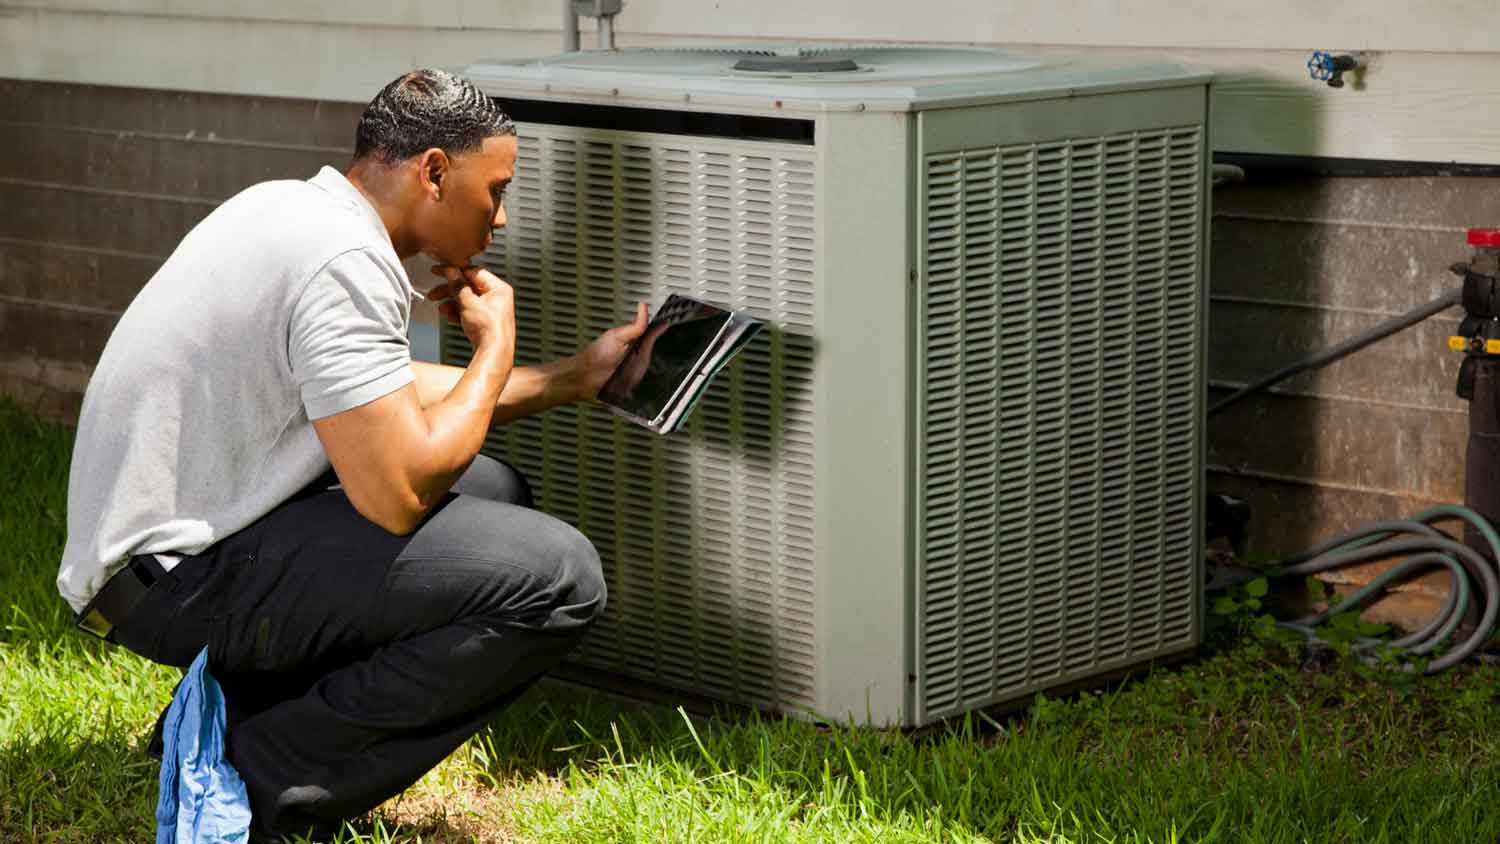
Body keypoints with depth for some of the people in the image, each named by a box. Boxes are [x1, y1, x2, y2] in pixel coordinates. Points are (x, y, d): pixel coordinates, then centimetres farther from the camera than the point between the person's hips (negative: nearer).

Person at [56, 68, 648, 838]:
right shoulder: (346, 261, -20)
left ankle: (237, 705, 13)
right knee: (557, 579, -17)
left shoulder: (292, 206, 11)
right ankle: (263, 778, -8)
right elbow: (398, 497, -22)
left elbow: (382, 396, 25)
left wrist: (571, 377, 24)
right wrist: (496, 348, -7)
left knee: (493, 490, 21)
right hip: (182, 575, -10)